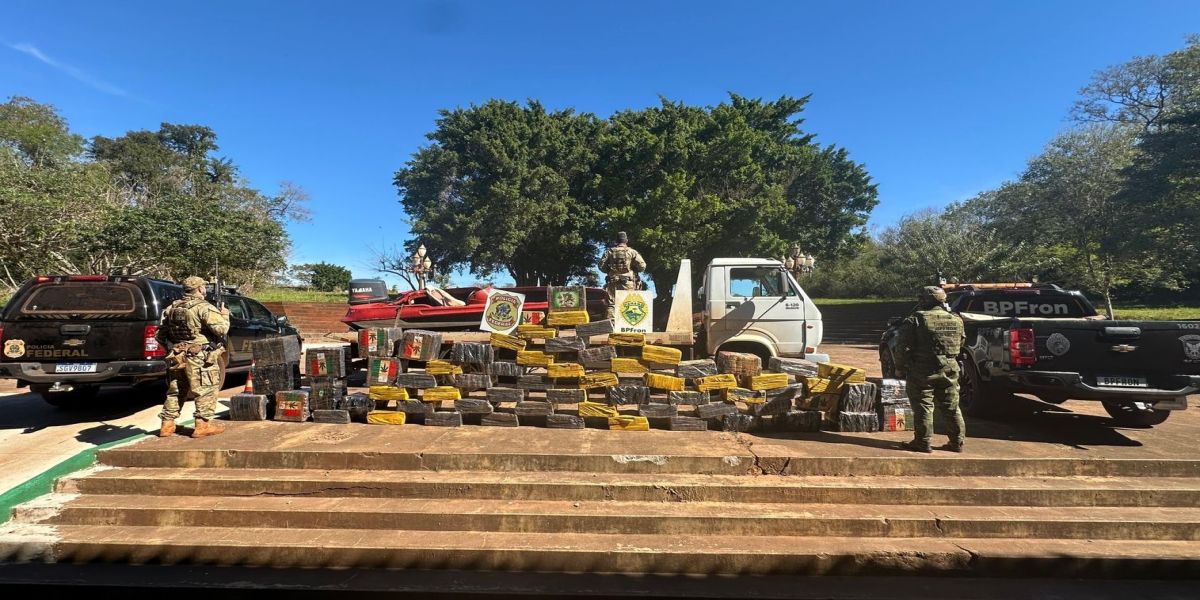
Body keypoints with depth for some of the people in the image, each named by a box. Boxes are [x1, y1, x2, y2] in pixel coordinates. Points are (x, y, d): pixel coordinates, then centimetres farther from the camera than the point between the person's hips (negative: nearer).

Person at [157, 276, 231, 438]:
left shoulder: (172, 308, 12)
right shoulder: (204, 308, -12)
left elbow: (161, 335, 18)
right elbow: (221, 329, -19)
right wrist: (225, 315, -2)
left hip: (177, 357, 7)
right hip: (200, 358, -7)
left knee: (175, 391, 18)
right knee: (206, 391, 0)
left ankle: (167, 425, 22)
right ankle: (203, 425, 0)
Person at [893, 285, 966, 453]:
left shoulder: (915, 320, -11)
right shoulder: (956, 320, 8)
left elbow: (903, 347, -11)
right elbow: (961, 344, 17)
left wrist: (900, 367, -2)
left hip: (923, 371, -5)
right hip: (949, 370, 6)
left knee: (923, 407, 1)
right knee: (951, 407, 14)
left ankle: (922, 442, 3)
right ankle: (957, 442, 20)